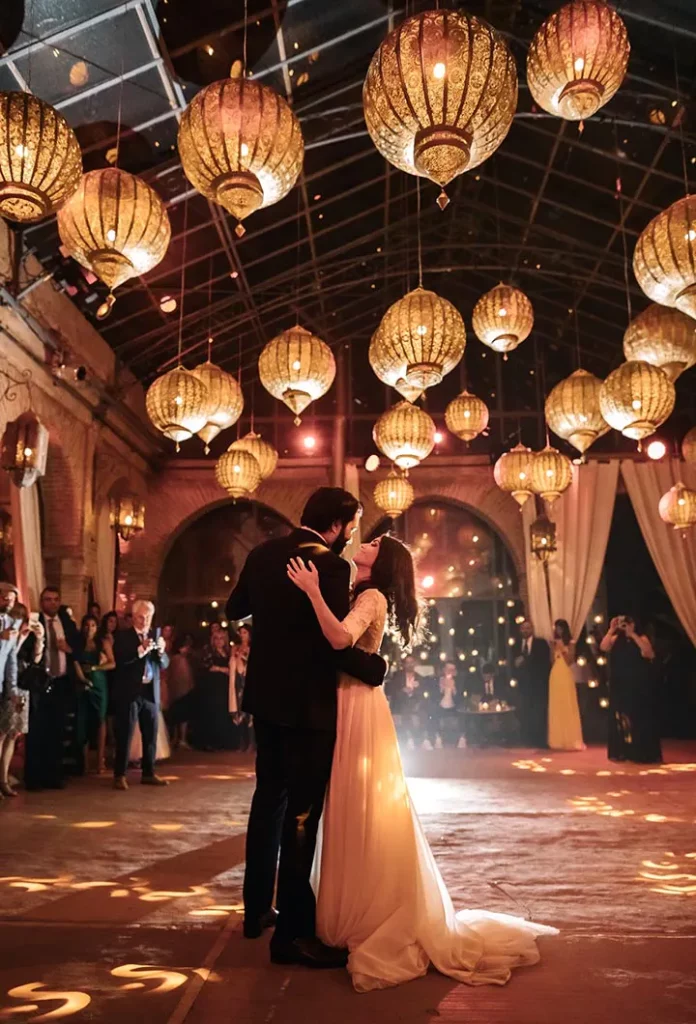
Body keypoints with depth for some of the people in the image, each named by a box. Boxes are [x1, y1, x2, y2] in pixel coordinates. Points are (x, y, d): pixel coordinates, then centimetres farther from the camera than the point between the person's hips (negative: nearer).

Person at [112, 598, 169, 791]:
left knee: (151, 735, 9)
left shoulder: (155, 636, 11)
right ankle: (120, 775, 4)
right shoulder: (123, 636, -1)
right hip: (129, 692, -5)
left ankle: (148, 773, 18)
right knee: (125, 735, -2)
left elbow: (165, 664, 7)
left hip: (151, 692, 5)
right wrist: (141, 649, -26)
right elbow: (119, 659, -16)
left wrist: (161, 651, -14)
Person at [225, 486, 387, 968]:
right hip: (307, 703, -8)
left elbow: (235, 610, 16)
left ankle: (258, 908, 31)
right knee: (302, 811, 0)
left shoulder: (263, 554, 3)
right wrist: (377, 668, -8)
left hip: (266, 695, 8)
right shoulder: (330, 566, -20)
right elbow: (336, 644, -23)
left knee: (270, 798, 20)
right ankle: (294, 932, 6)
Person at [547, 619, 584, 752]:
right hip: (555, 675, 5)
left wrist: (562, 648, -13)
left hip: (565, 676, -5)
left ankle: (571, 740, -1)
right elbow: (551, 661, 8)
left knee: (567, 706, -5)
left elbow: (569, 661, -9)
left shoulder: (570, 643, 0)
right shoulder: (555, 643, 13)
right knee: (556, 707, 6)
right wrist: (554, 648, -1)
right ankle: (558, 740, 12)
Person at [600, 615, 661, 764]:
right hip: (620, 686, 3)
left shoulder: (641, 638, -4)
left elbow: (648, 652, -23)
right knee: (620, 717, 6)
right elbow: (603, 647, -11)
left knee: (639, 717, -1)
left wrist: (632, 634, -23)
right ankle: (622, 752, 12)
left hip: (638, 687, -3)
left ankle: (642, 753, 2)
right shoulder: (616, 639, 4)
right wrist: (611, 630, -14)